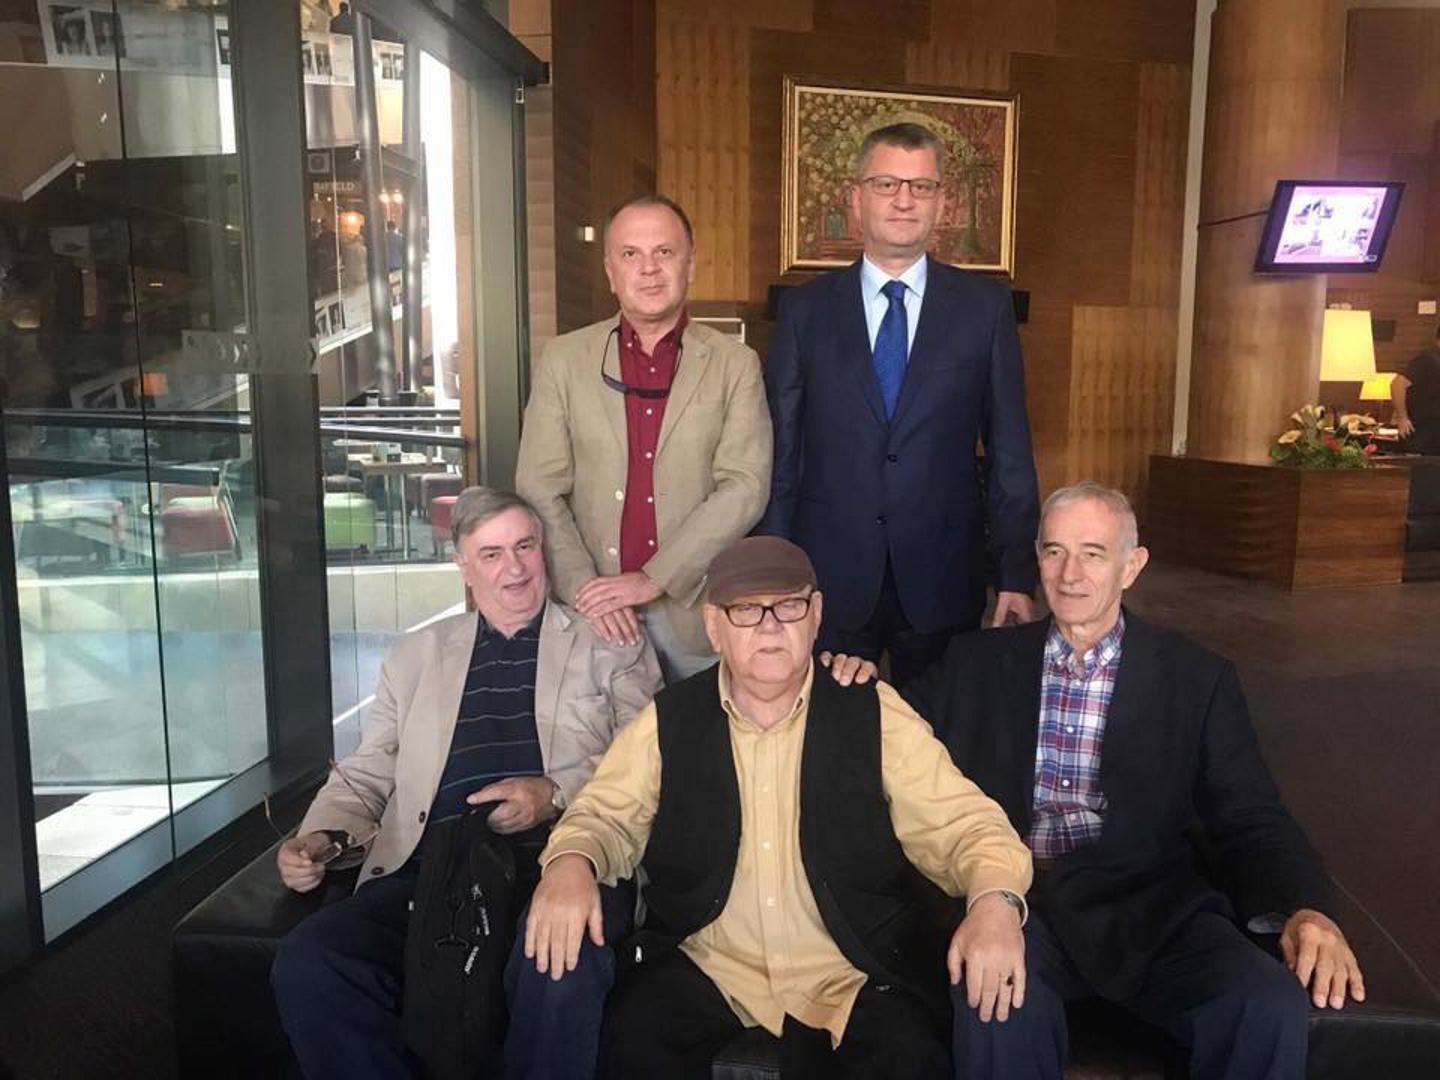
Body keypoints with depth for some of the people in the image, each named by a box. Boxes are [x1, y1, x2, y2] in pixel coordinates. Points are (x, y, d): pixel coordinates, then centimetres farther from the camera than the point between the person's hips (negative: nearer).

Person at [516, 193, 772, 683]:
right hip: (593, 614, 1)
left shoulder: (735, 364, 0)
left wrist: (654, 578, -15)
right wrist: (585, 589, -12)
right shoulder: (563, 359, 3)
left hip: (697, 607, 0)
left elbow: (746, 487, -9)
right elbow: (540, 488, 0)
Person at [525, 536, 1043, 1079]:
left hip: (853, 975, 0)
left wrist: (994, 899, -26)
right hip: (707, 969, 1)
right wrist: (571, 864, -17)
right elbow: (604, 814, 7)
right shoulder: (669, 721, 2)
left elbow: (961, 822, -4)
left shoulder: (875, 715, -2)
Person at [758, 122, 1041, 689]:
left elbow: (1010, 451, 3)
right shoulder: (804, 309, 3)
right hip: (827, 579, 0)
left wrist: (1016, 576, -1)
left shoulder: (986, 307, 3)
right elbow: (780, 452, 2)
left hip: (943, 581, 1)